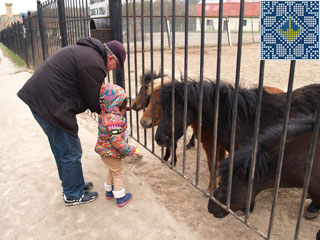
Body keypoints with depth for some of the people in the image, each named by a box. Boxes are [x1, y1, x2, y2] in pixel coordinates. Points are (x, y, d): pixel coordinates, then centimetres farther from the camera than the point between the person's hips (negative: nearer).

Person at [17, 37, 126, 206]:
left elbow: (89, 93, 16)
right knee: (71, 152, 3)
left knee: (60, 148, 22)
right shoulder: (94, 63, -19)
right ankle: (73, 195, 21)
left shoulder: (85, 51, 15)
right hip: (51, 105, -11)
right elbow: (93, 98, -11)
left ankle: (74, 185, 40)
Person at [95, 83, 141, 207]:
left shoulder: (105, 114, -3)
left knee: (113, 171, 27)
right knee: (117, 173, 9)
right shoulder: (113, 120, -33)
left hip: (105, 150, 9)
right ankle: (120, 197, 24)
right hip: (111, 153, -9)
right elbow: (117, 142, -31)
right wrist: (131, 150, -23)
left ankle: (109, 191, 45)